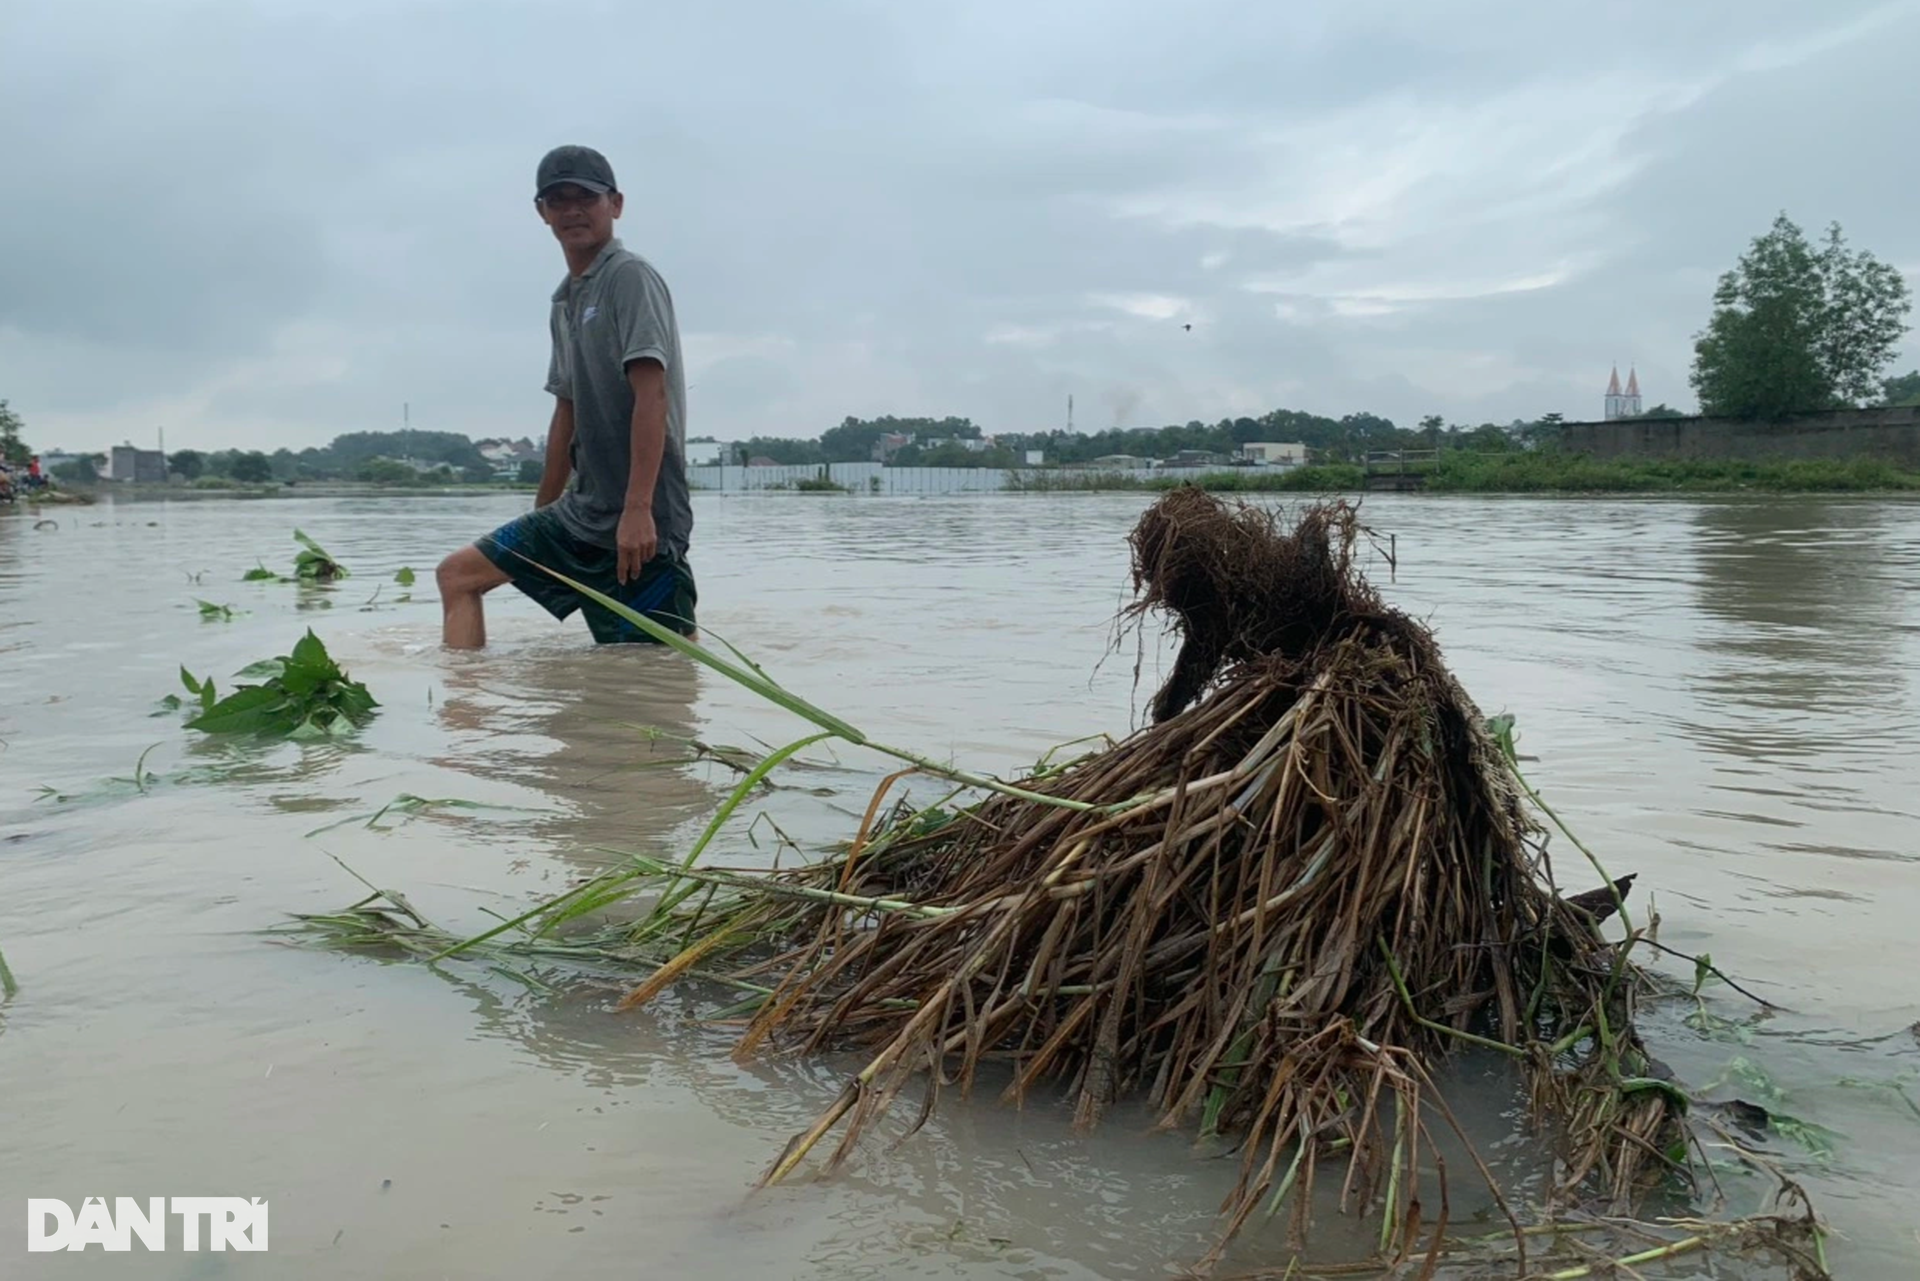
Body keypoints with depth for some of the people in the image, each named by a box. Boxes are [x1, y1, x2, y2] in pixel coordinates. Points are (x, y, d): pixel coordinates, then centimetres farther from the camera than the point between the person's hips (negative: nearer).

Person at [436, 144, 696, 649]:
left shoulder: (630, 276, -8)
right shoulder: (565, 299, 17)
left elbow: (651, 394, -19)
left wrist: (637, 508, -26)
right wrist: (541, 518, 25)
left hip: (640, 520, -8)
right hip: (580, 510, 9)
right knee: (459, 574, 8)